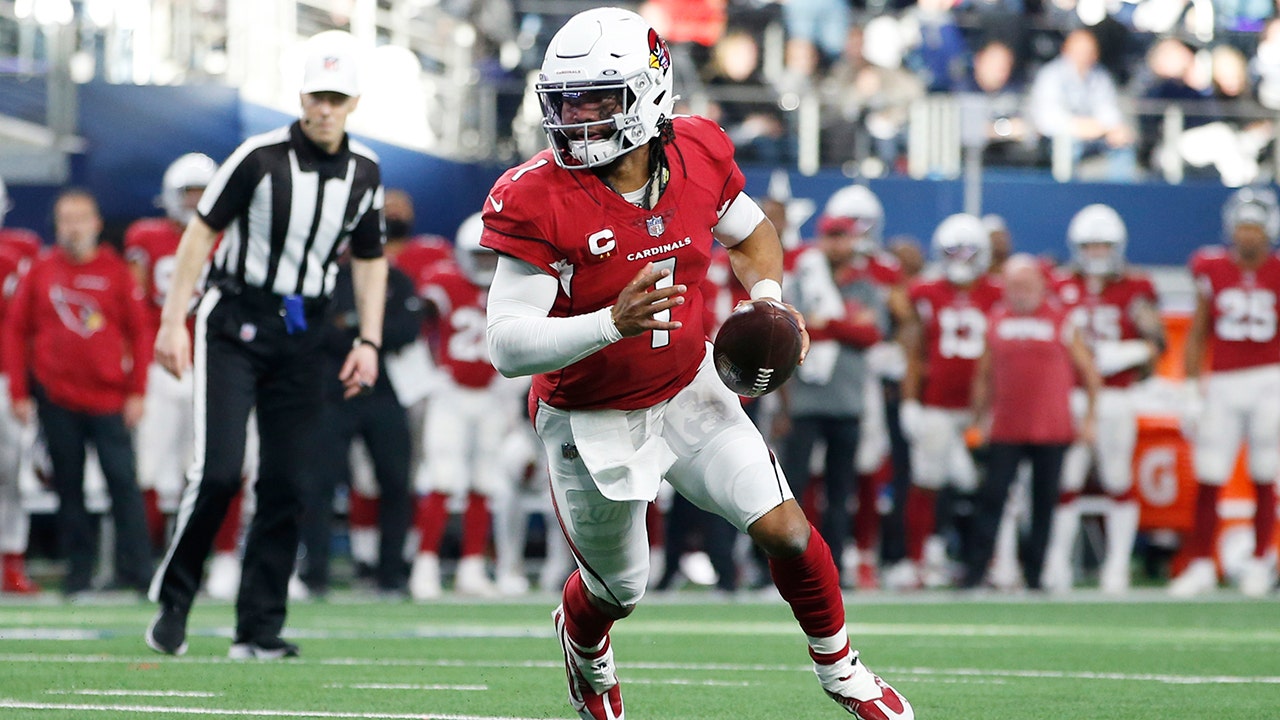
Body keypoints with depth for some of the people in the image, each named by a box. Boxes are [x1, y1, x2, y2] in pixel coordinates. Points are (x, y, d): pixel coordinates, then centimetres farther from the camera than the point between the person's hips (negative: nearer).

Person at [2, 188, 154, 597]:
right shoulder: (41, 273, 5)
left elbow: (138, 333, 5)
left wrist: (136, 392, 0)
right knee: (69, 486, 7)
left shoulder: (115, 272, 3)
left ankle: (136, 572, -5)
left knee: (123, 482, -7)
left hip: (109, 398, -2)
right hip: (57, 398, 2)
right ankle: (78, 571, 13)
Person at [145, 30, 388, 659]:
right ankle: (171, 601, 2)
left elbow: (369, 259, 15)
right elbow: (202, 230, -7)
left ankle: (258, 629, 4)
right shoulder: (262, 157, -11)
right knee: (218, 470, -15)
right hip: (234, 323, -4)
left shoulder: (364, 171, 4)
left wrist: (369, 341, 7)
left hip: (301, 335, 5)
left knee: (286, 484, 0)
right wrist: (173, 320, -11)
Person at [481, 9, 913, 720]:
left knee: (785, 528, -8)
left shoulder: (699, 156, -13)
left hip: (689, 391, 3)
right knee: (618, 590, 14)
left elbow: (752, 233, 10)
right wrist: (612, 323, -44)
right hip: (592, 420, -3)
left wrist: (767, 297, -10)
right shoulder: (537, 202, -27)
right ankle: (583, 644, 52)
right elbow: (508, 344, -30)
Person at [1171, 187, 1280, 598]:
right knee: (1209, 481, -2)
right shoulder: (1213, 271, 3)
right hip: (1222, 385, 1)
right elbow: (1198, 334, 9)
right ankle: (1200, 564, 7)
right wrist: (1193, 390, 3)